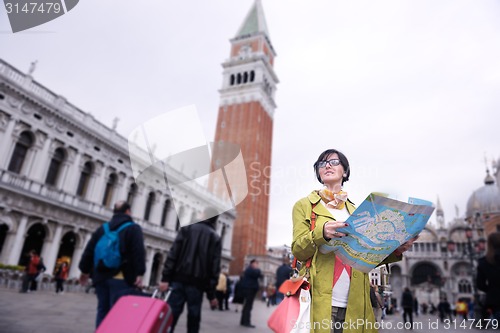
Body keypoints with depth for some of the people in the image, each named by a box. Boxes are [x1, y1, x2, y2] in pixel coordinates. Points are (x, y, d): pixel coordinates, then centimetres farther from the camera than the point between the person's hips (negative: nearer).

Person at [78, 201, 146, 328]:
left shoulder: (102, 228, 16)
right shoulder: (133, 228, 0)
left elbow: (89, 250, 15)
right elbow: (139, 252, -13)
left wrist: (85, 271, 22)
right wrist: (139, 274, -14)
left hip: (101, 277, 6)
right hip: (122, 278, -5)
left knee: (103, 311, 14)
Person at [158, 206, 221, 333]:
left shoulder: (187, 229, 9)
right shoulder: (216, 238, 6)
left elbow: (173, 254, -1)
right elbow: (215, 267, -1)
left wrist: (166, 278, -3)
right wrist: (211, 294, 2)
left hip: (179, 279, 1)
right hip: (197, 283, -1)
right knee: (194, 317, 8)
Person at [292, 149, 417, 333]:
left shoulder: (355, 210, 15)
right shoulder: (304, 205, 4)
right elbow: (298, 250, -5)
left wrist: (396, 250, -5)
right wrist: (321, 233, -24)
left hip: (355, 303, 4)